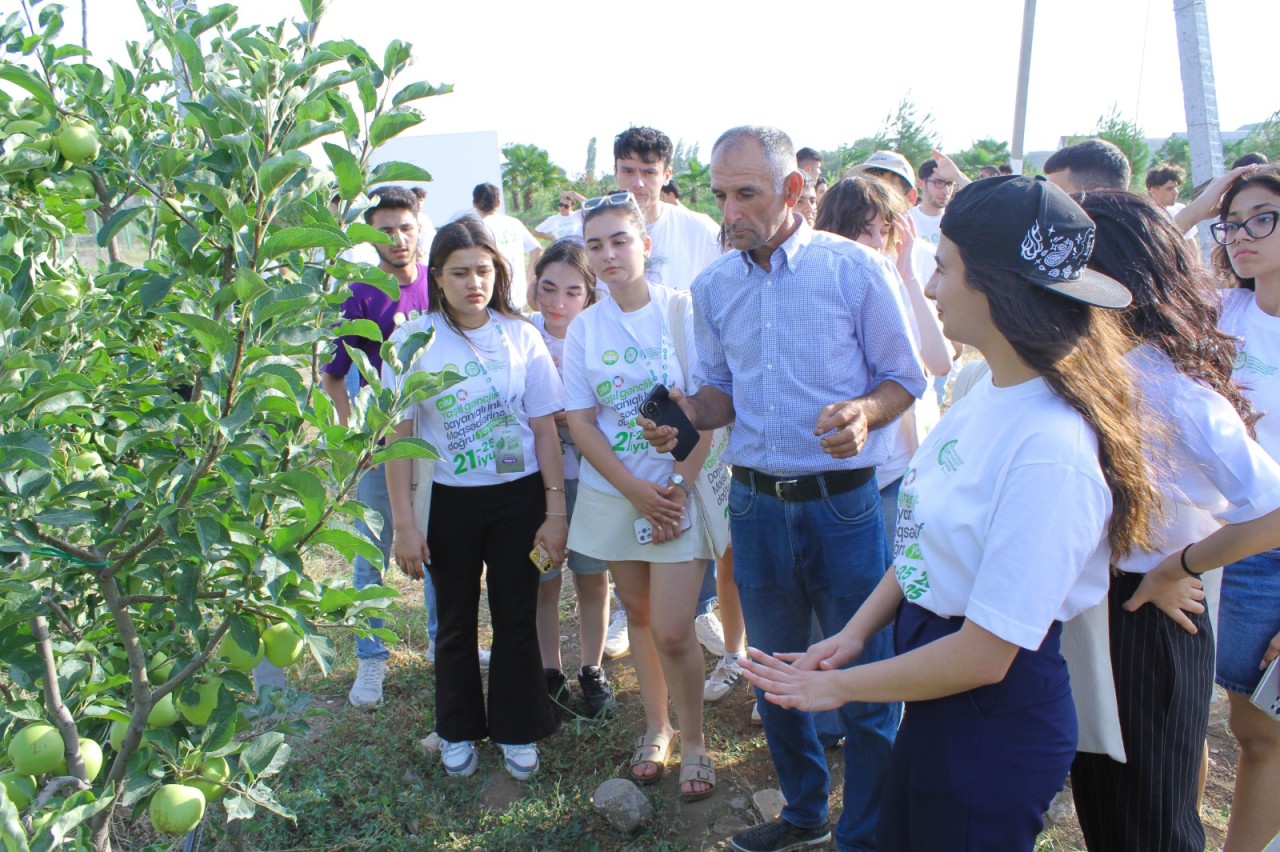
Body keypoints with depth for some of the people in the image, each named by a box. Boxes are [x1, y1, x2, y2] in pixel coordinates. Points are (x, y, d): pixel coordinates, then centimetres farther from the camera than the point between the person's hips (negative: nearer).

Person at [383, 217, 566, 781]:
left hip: (519, 496, 0)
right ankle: (458, 731, 34)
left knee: (517, 618, 9)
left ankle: (517, 731, 28)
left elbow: (545, 427, -2)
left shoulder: (521, 335, -3)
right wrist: (404, 523, -8)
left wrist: (555, 510, -4)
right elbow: (398, 437, -5)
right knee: (456, 622, 14)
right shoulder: (412, 341, -6)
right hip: (448, 501, 0)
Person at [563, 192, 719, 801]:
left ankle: (693, 738, 19)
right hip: (614, 494, 3)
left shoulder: (682, 311, -6)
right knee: (639, 615, 15)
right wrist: (636, 491, -11)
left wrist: (678, 487, -14)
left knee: (673, 630, -5)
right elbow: (580, 422, -1)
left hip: (678, 489, -3)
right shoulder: (583, 328, 2)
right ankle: (656, 726, 34)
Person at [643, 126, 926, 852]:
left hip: (842, 502, -4)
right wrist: (687, 415, -8)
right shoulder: (714, 286, 6)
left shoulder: (856, 268, -7)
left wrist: (863, 413, -22)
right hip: (755, 501, 5)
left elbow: (905, 377, -2)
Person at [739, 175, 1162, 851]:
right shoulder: (986, 393, -3)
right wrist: (855, 632, -2)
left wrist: (838, 685, -14)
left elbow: (984, 654, -25)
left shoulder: (1050, 452, -29)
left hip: (998, 725, -7)